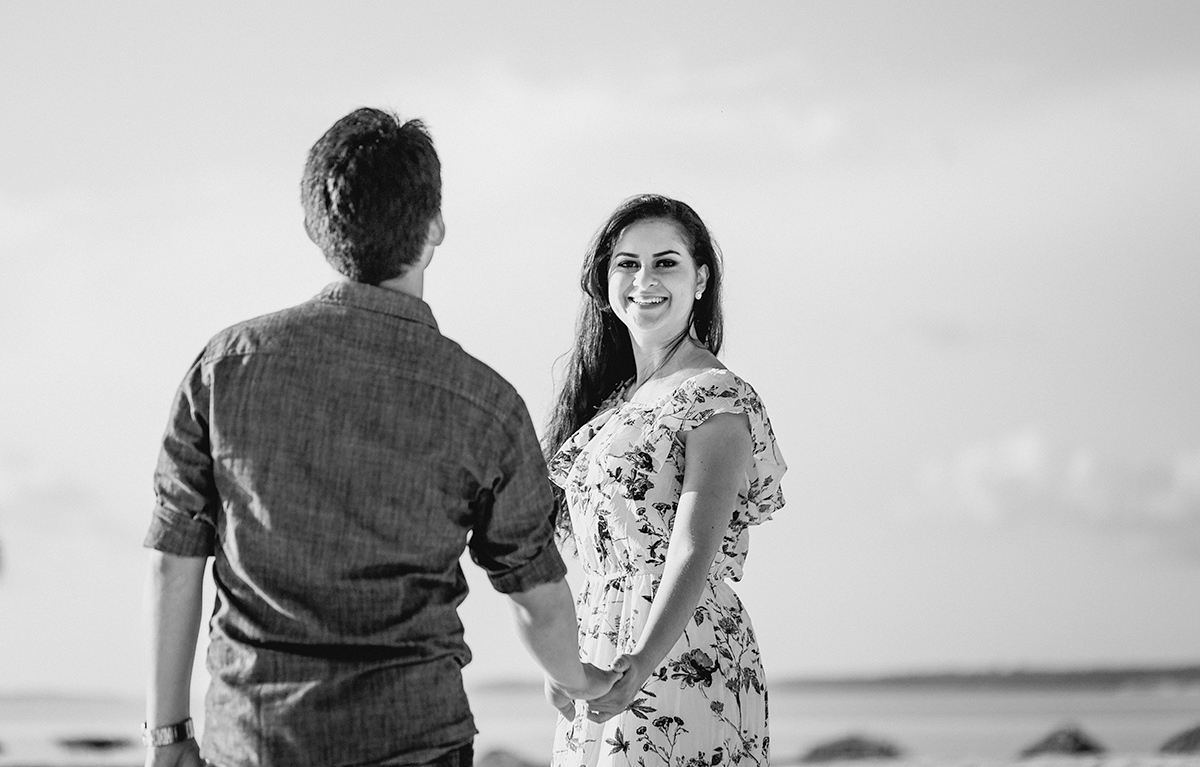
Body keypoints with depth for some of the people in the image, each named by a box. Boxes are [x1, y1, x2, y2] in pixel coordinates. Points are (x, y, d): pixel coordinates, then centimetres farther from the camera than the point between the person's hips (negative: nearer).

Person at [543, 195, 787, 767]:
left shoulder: (717, 399, -11)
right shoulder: (617, 397, 13)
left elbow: (696, 549, -23)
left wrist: (641, 665, -36)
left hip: (681, 667, -7)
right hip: (600, 665, 7)